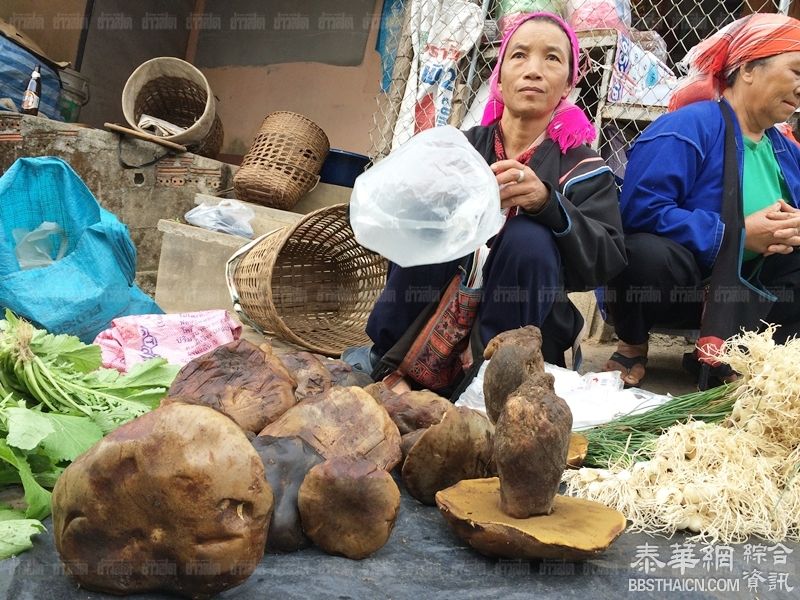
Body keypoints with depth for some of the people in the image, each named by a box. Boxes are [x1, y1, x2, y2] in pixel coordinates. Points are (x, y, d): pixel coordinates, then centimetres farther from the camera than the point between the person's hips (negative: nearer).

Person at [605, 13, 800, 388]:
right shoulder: (687, 127, -14)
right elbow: (640, 210, -27)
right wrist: (737, 235, -24)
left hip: (743, 297, 7)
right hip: (675, 283, -7)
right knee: (647, 253, -38)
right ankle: (632, 347, -6)